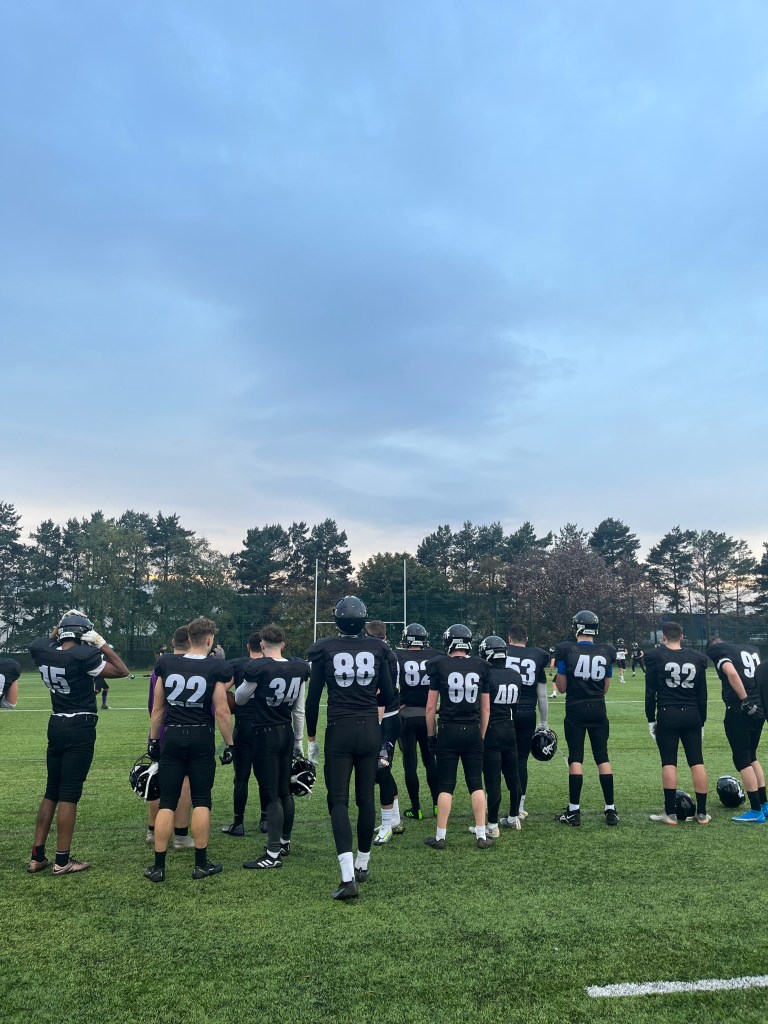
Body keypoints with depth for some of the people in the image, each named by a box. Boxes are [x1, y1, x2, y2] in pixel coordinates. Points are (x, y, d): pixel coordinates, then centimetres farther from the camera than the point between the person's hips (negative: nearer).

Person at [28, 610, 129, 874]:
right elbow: (122, 671, -9)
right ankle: (62, 860, 8)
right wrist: (101, 644, -8)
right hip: (80, 728, -7)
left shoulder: (42, 651, -3)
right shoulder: (83, 655, -20)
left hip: (56, 726, 7)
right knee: (69, 794, 0)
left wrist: (60, 627, 14)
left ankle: (37, 856, 21)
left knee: (52, 791, 16)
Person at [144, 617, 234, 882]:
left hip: (172, 736, 2)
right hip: (201, 738, -2)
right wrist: (229, 744, 3)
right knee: (201, 801, 9)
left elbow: (157, 708, 7)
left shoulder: (166, 664, 1)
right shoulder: (216, 668, -8)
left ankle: (158, 866, 12)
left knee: (167, 803, 8)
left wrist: (153, 740, 17)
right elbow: (222, 712, -8)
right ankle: (201, 863, 14)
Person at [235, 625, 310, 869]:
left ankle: (273, 853, 4)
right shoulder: (299, 668, -1)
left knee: (271, 795, -1)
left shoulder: (257, 668, -17)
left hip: (266, 734, -6)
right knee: (285, 790, 18)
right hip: (287, 732, 6)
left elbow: (239, 699, -1)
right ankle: (285, 841, 32)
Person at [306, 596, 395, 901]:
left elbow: (313, 698, 0)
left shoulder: (324, 649, -3)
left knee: (338, 801, 1)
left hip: (339, 730, -2)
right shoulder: (377, 648, 1)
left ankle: (348, 877, -9)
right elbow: (388, 696, 7)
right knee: (366, 799, 14)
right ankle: (362, 864, 28)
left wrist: (311, 738, 11)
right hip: (370, 729, 2)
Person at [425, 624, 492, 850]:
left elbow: (430, 707, -4)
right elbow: (486, 708, 7)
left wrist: (431, 735, 8)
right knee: (476, 784, 12)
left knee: (445, 785, 6)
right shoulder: (481, 666, 2)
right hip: (473, 731, 2)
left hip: (449, 731, -2)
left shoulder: (440, 666, -6)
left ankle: (440, 836, 13)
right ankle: (482, 835, 15)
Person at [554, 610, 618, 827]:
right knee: (602, 757, 10)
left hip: (575, 710, -2)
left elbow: (561, 687, -3)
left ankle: (574, 811, 5)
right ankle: (610, 810, 13)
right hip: (598, 710, 3)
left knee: (575, 757, 3)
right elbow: (605, 688, 8)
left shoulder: (566, 650, -9)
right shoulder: (607, 652, 1)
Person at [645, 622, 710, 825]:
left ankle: (670, 813, 3)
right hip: (692, 715, 3)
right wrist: (701, 721, 17)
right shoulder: (697, 658, 5)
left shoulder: (655, 657, -5)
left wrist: (651, 719, 5)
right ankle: (702, 813, 12)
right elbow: (702, 695, 9)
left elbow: (650, 692, -4)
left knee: (669, 762, 0)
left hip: (667, 715, -3)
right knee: (697, 762, 7)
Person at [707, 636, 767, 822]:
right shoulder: (751, 649, 19)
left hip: (740, 711, -7)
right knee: (751, 756, 22)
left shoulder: (719, 652, -4)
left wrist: (746, 701, -19)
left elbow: (732, 674, -22)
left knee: (742, 760, 3)